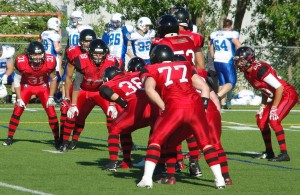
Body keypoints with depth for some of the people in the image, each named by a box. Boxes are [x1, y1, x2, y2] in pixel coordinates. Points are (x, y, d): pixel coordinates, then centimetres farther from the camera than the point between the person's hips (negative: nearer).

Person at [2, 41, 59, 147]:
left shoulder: (49, 61, -28)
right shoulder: (22, 62, -30)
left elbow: (53, 79, -9)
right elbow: (17, 81, -14)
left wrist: (51, 97, -9)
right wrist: (19, 99, -14)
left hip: (43, 86, 0)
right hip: (26, 86, 0)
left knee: (51, 112, -8)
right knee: (17, 111, -5)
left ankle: (57, 139, 2)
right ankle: (9, 138, 9)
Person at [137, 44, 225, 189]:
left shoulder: (151, 70, 19)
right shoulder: (186, 66, 29)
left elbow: (149, 89, -2)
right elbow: (204, 87, 22)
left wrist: (163, 107, -2)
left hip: (175, 108, -3)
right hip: (195, 106, 3)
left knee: (156, 140, 10)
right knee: (205, 143, 17)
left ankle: (147, 178, -3)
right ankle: (219, 179, 11)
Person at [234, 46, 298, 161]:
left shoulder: (260, 70, -27)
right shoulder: (247, 73, 3)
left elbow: (279, 87, -26)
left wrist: (274, 108, -22)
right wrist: (263, 106, 11)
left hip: (288, 94, -10)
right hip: (277, 96, 10)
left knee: (274, 120, -22)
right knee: (261, 120, 11)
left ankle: (284, 154, -19)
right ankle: (269, 152, 24)